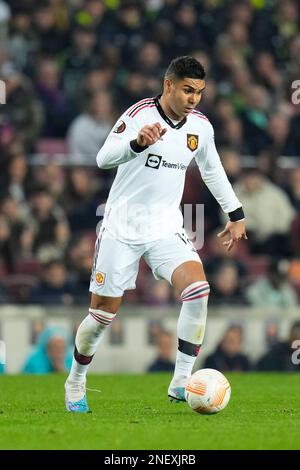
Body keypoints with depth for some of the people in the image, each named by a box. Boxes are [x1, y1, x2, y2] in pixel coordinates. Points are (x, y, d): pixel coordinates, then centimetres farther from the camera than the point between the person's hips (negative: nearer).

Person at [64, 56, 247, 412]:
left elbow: (212, 170, 21)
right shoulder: (140, 115, -16)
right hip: (121, 228, -4)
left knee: (198, 289, -22)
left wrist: (235, 214, 22)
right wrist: (138, 142, -48)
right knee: (103, 314, 1)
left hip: (166, 228, 4)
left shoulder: (200, 126, 2)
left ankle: (181, 383, -17)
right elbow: (103, 158, -30)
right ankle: (75, 383, 27)